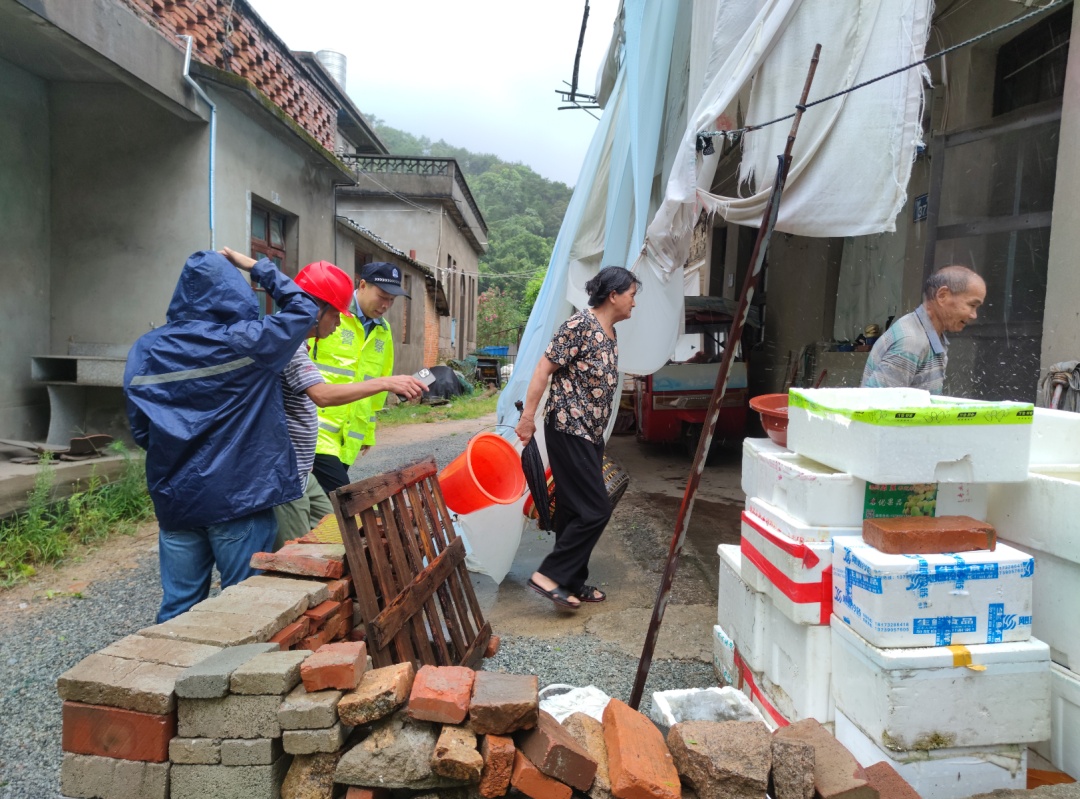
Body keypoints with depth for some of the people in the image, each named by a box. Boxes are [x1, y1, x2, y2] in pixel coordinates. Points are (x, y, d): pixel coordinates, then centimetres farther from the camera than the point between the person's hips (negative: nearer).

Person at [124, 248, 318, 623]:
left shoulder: (146, 349, 1)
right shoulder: (245, 342, -11)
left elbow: (140, 430, 6)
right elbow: (303, 309, 3)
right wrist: (257, 267, 10)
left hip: (175, 498, 4)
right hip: (239, 496, -4)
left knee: (179, 606, 14)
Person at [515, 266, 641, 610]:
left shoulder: (610, 333, 13)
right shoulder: (580, 324, -14)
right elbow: (544, 369, -15)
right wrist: (527, 418, -17)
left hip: (590, 432, 9)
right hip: (568, 429, -9)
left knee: (576, 510, 14)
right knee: (596, 509, -8)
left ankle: (573, 581, 23)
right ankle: (548, 574, -1)